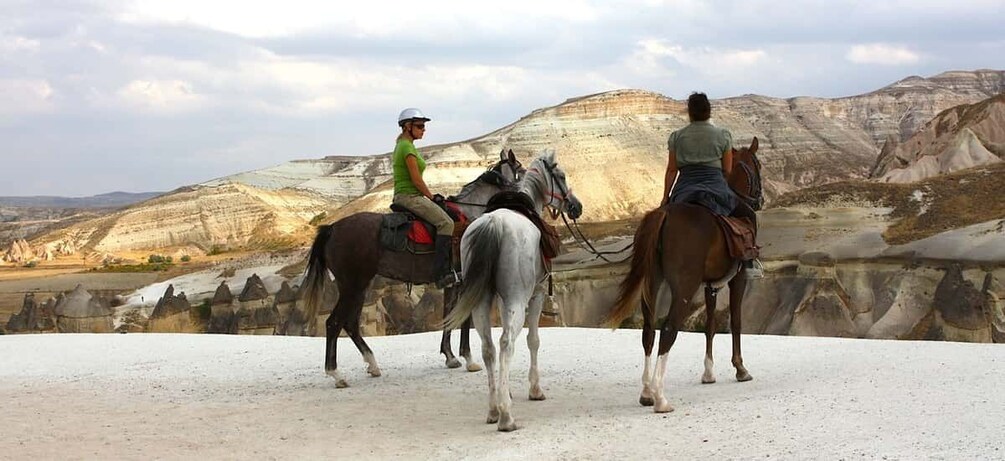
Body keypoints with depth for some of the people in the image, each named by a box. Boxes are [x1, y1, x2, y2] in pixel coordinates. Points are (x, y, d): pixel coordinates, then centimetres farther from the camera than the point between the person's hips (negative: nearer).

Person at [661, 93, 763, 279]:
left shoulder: (676, 137, 5)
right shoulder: (723, 135, 2)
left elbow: (671, 169, 5)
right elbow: (728, 170, 4)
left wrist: (665, 198, 12)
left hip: (683, 191, 2)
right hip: (716, 188, -1)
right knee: (748, 215, 16)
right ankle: (749, 263, 5)